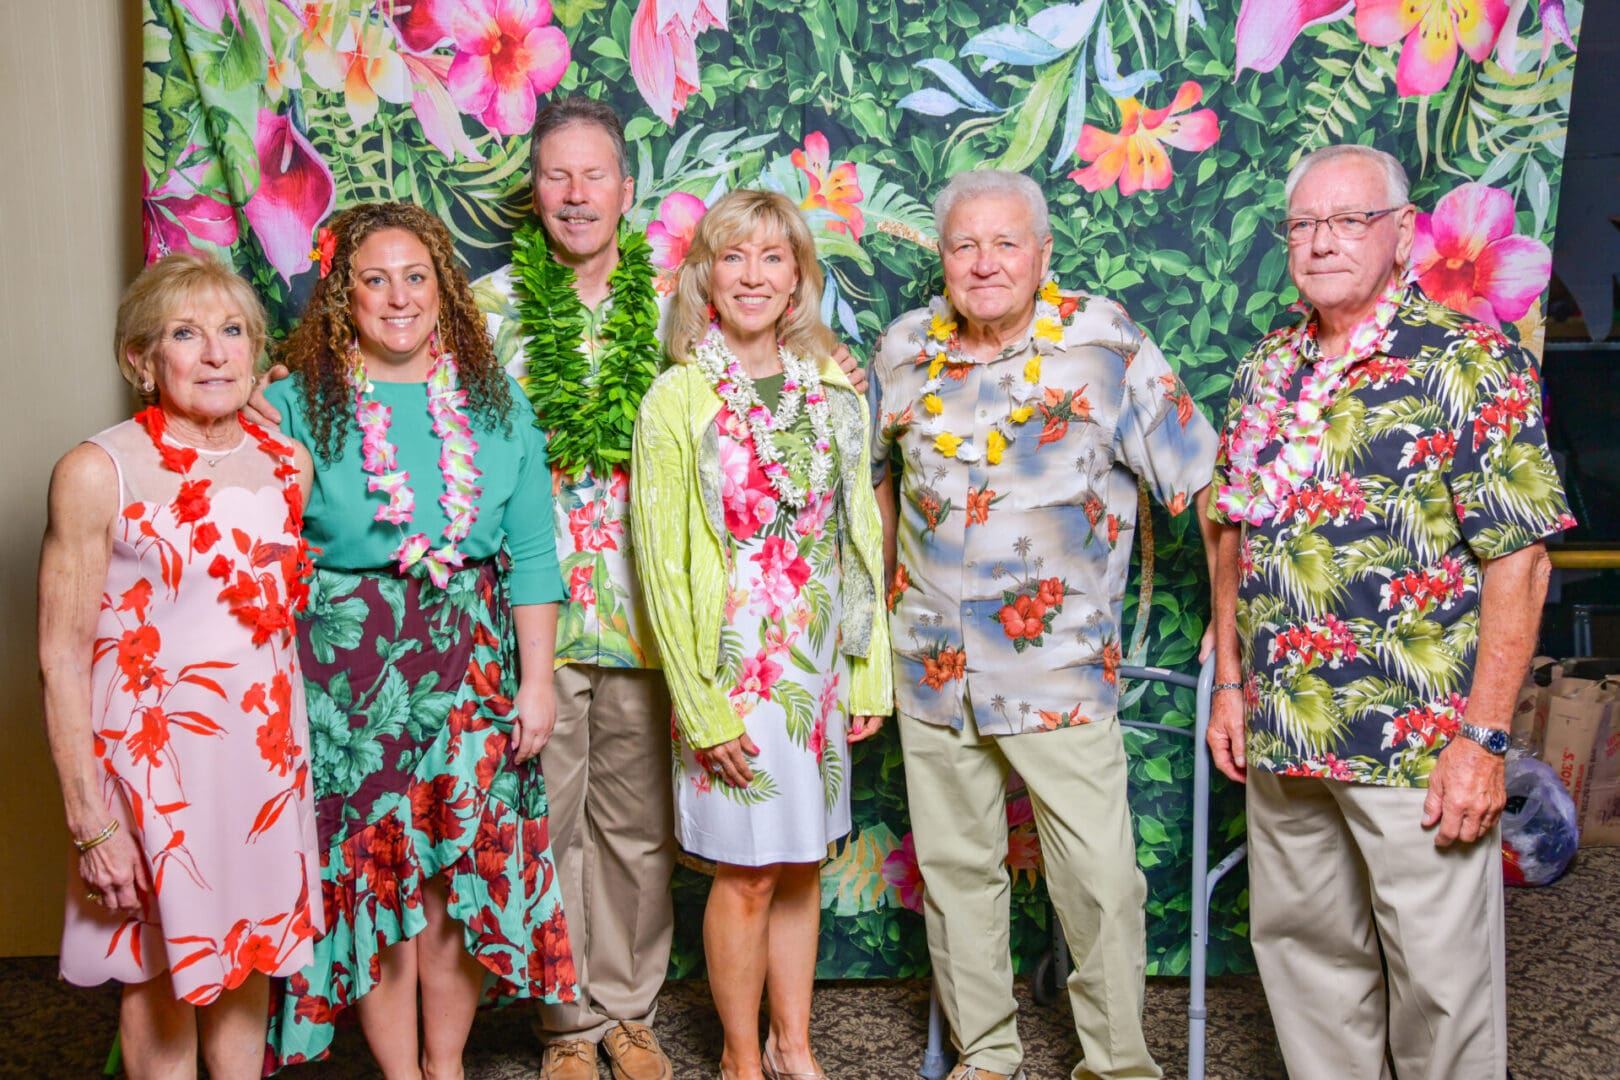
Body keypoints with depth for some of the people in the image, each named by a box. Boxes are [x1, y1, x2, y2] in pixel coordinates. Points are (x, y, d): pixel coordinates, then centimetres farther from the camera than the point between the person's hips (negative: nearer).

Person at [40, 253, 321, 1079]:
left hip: (267, 751, 4)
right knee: (162, 970, 10)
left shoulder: (289, 462, 3)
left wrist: (295, 743, 10)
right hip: (154, 754, -4)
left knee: (249, 953, 16)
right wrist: (91, 820, -13)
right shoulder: (98, 471, -11)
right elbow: (63, 656, -11)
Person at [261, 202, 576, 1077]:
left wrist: (536, 679, 1)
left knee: (463, 878, 8)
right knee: (372, 878, 6)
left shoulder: (493, 399, 5)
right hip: (349, 671, -2)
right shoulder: (297, 403, -3)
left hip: (473, 666, 2)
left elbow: (530, 552, 4)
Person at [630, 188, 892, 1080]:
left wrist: (871, 669, 4)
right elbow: (662, 565, -11)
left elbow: (862, 538, 8)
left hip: (822, 671, 5)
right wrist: (700, 704, -14)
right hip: (734, 675, -4)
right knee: (747, 875, 6)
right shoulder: (677, 400, -9)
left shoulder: (833, 393, 5)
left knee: (802, 866, 14)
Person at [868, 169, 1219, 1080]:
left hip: (1060, 666, -3)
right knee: (955, 867, 13)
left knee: (1103, 878, -2)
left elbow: (1200, 478, -4)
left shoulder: (1104, 341, -6)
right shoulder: (905, 349, 4)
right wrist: (876, 601, 20)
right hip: (933, 663, 4)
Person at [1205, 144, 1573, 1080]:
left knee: (1442, 975, 6)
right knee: (1304, 947, 18)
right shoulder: (1265, 371, 9)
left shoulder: (1472, 362, -9)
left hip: (1420, 747, -5)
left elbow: (1519, 562, -12)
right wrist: (1231, 685, 11)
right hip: (1279, 738, 6)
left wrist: (1483, 738, -16)